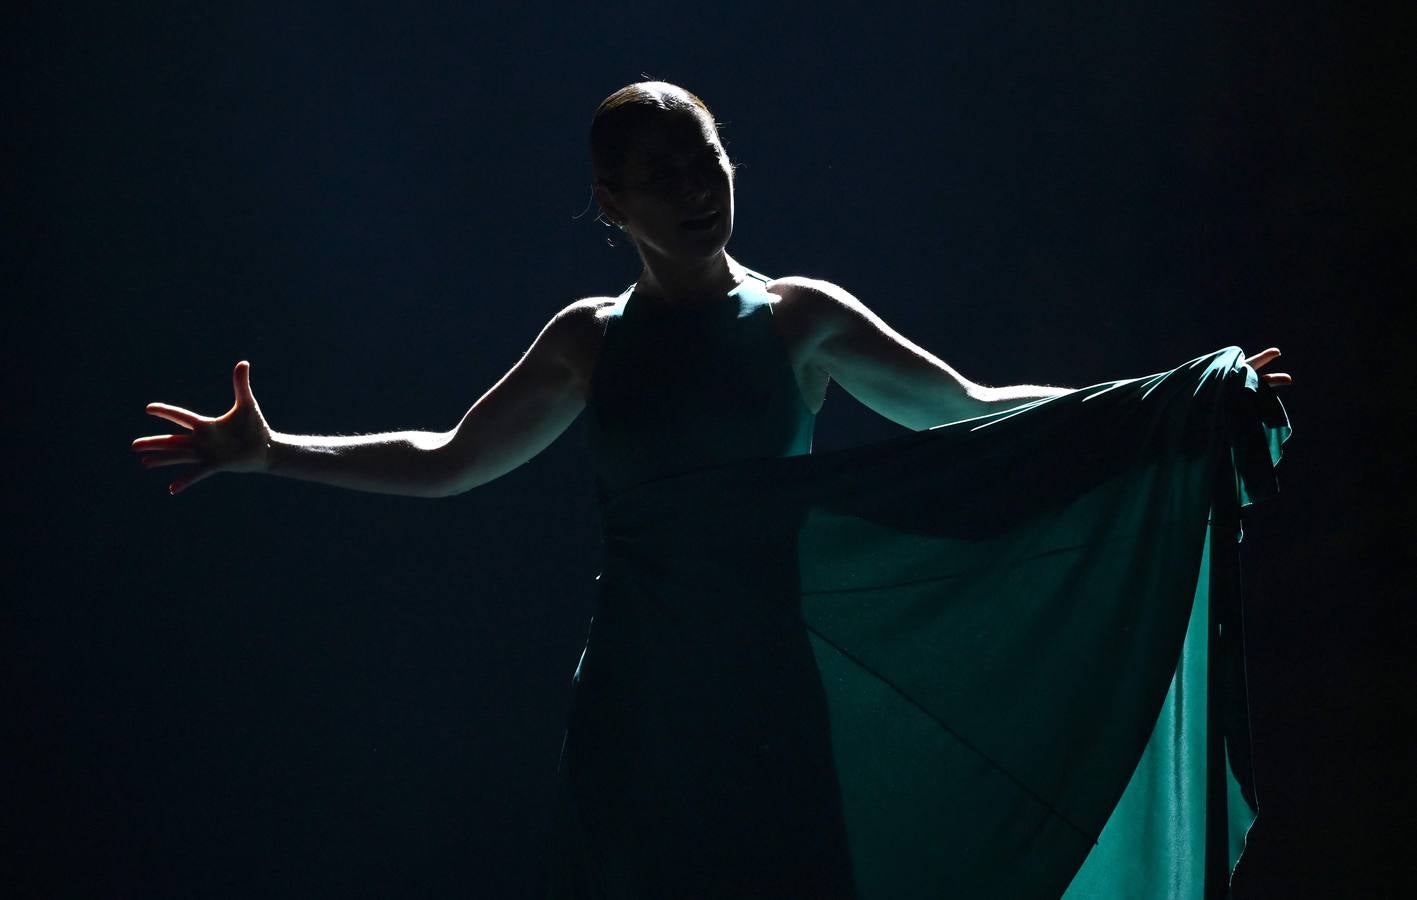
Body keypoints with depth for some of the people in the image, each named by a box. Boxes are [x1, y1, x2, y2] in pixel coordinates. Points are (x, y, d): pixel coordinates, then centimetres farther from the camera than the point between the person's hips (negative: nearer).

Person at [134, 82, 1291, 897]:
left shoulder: (801, 319, 4)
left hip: (768, 698, -1)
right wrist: (269, 451, 9)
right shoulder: (589, 340, 8)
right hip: (634, 705, 1)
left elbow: (974, 413, 8)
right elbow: (443, 464, 15)